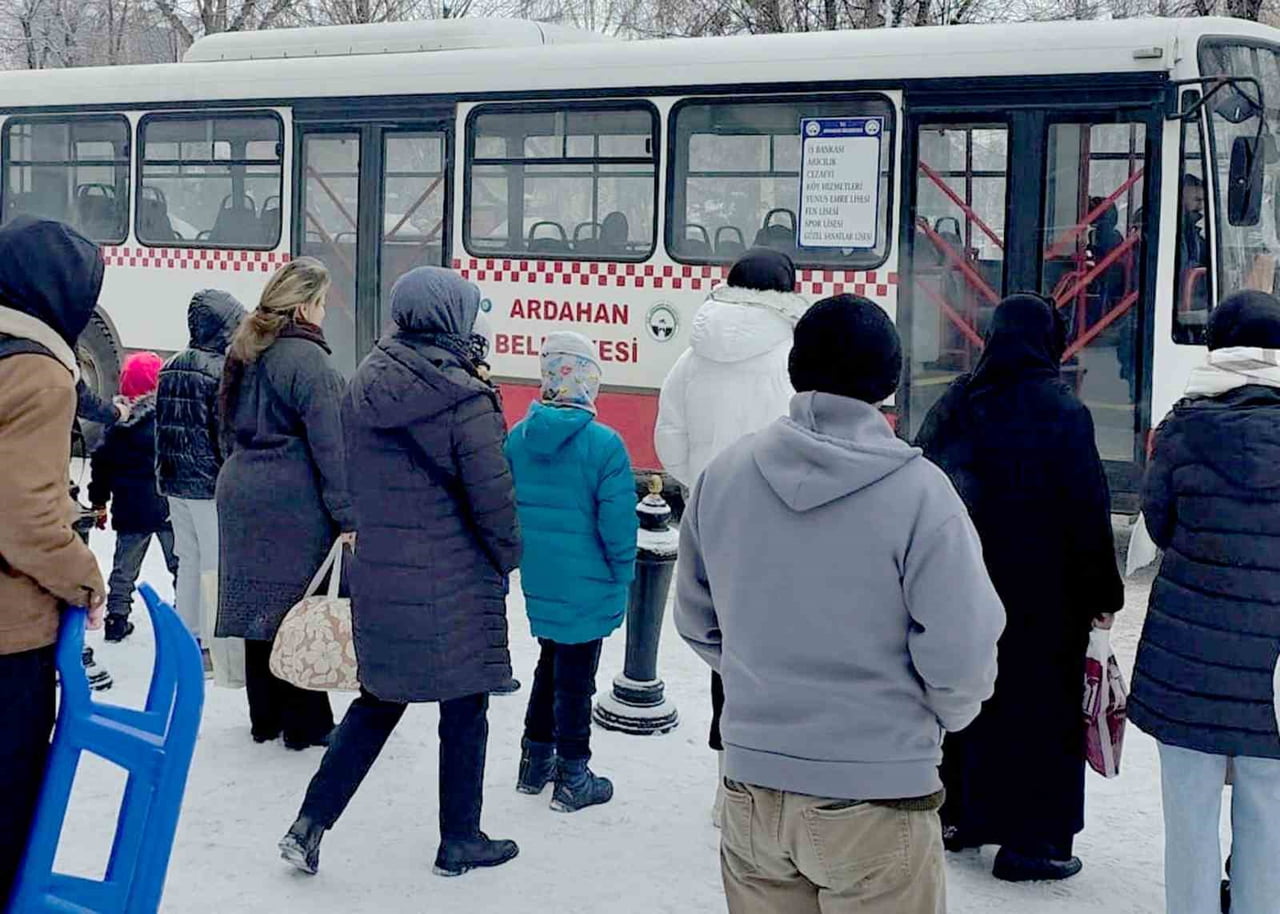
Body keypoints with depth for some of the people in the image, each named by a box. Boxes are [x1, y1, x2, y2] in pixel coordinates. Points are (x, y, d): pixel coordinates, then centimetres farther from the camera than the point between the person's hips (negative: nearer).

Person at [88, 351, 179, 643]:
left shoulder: (118, 420, 3)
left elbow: (102, 463, 7)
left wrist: (99, 502, 15)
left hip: (130, 508, 4)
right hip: (167, 506, -4)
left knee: (124, 568, 14)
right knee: (179, 564, 5)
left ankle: (116, 619, 16)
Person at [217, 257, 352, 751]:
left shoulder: (245, 353, 12)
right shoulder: (307, 360, -15)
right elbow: (330, 445, -17)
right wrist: (347, 515, -16)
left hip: (241, 496, 8)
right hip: (295, 504, -8)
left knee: (260, 603, 13)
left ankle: (264, 718, 21)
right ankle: (304, 723, 6)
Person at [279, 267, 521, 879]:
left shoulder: (363, 388, 3)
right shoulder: (463, 400, -17)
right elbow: (492, 498, -14)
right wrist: (507, 555, 2)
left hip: (376, 572, 6)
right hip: (453, 584, -6)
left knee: (380, 699, 18)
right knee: (464, 710, 10)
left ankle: (309, 826, 11)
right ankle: (460, 842, 22)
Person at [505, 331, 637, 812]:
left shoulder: (517, 438, -2)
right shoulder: (604, 444, -19)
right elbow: (618, 521, -17)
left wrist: (511, 562, 18)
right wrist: (623, 574, -1)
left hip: (538, 582, 5)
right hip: (587, 587, -5)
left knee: (550, 663, 23)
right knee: (576, 677, 6)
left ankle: (535, 762, 32)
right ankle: (573, 779, 16)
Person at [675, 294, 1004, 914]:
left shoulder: (723, 474, -2)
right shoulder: (918, 491, -16)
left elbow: (696, 620, 8)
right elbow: (961, 655, -16)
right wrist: (943, 715, 5)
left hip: (750, 788, 4)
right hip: (877, 799, -4)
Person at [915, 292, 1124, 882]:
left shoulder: (953, 405, 4)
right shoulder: (1061, 412, -14)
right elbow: (1088, 512, -13)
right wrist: (1103, 595, -4)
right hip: (1043, 593, -6)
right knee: (1038, 706, 2)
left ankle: (957, 814, 27)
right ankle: (1030, 842, 6)